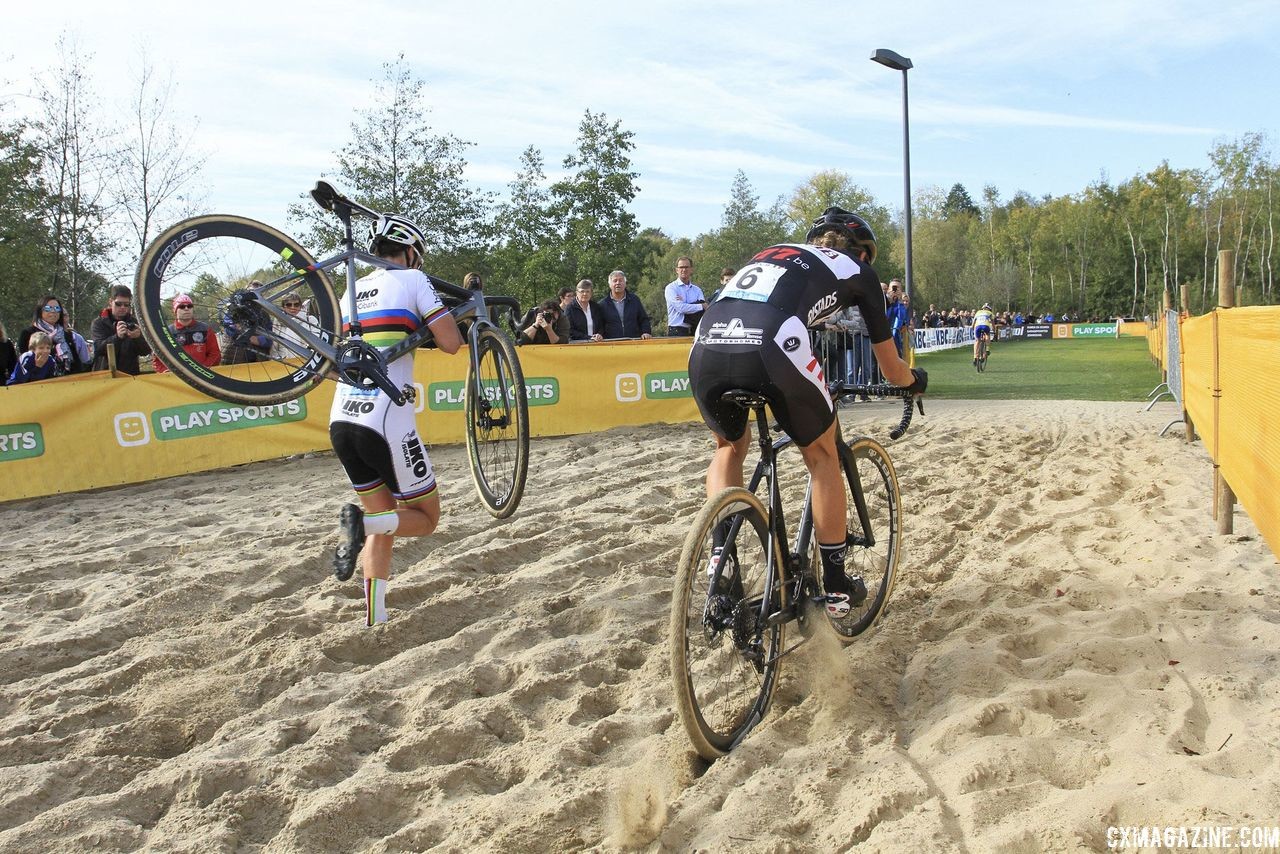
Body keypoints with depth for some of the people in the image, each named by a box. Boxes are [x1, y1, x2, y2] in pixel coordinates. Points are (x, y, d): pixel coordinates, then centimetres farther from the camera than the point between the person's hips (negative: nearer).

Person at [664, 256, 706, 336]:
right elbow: (680, 308, -12)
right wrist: (701, 306, -6)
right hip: (676, 332, -4)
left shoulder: (697, 290, 15)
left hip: (694, 332, 4)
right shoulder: (671, 288, 2)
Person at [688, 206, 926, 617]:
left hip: (705, 348, 4)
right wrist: (917, 380, 56)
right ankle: (836, 587, 27)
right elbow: (891, 370, 33)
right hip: (770, 350, -4)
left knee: (730, 446, 32)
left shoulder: (773, 252, 38)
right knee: (823, 457, 21)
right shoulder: (857, 269, 27)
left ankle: (720, 555, 18)